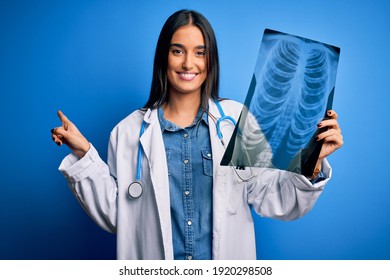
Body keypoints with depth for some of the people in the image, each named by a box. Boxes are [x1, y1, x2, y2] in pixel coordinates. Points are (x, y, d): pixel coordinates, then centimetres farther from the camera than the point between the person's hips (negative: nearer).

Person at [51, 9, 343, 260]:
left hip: (228, 260, 0)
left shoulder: (238, 119, -6)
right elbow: (115, 215, -3)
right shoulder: (130, 130, -5)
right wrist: (84, 156, -10)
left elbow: (270, 199, -8)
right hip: (156, 265, 1)